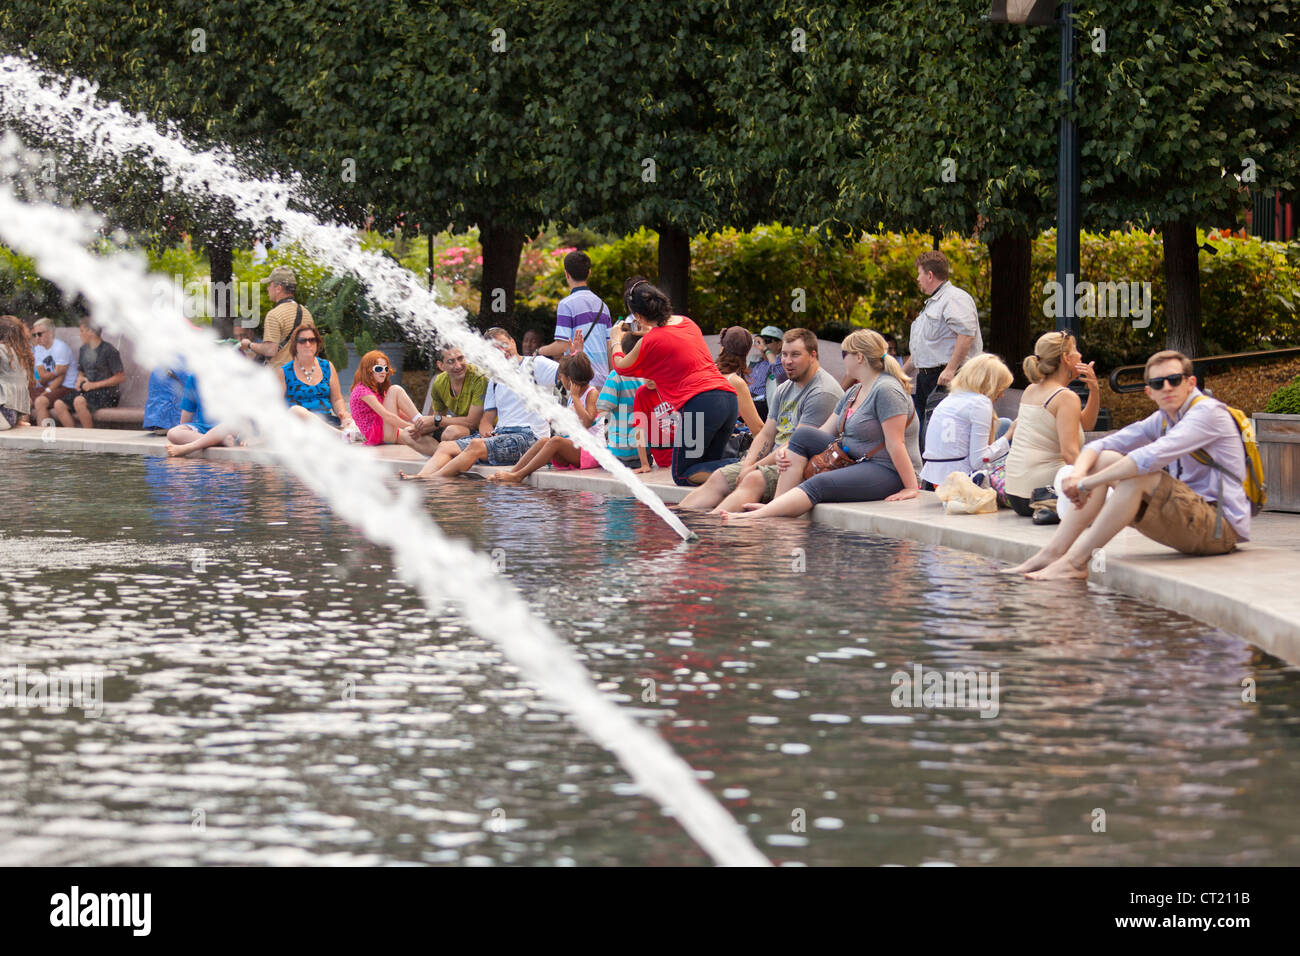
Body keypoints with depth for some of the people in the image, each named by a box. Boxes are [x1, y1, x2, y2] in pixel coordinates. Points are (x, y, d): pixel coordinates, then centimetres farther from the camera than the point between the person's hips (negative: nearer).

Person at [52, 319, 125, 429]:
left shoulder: (108, 350, -7)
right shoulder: (84, 350, 17)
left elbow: (121, 377, -11)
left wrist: (94, 385, -13)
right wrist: (80, 378, 5)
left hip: (106, 393, -8)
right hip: (86, 391, 8)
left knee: (79, 401, -35)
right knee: (59, 404, -14)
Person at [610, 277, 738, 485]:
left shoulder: (650, 341, -4)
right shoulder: (687, 323, 17)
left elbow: (621, 366, 19)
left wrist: (616, 339, 37)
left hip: (700, 402, -8)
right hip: (729, 397, 8)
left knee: (683, 475, 2)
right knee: (707, 465, 20)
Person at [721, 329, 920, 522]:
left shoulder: (886, 390, -16)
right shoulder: (853, 393, 16)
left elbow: (895, 444, -22)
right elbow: (824, 432, 14)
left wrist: (911, 488, -24)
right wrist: (787, 450, 0)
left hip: (887, 472, -9)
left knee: (819, 485, -28)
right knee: (803, 434, -2)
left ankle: (757, 516, -32)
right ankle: (776, 506, -13)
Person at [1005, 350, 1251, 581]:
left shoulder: (1208, 412, -15)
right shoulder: (1163, 419, 12)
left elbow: (1152, 458, -29)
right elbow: (1098, 446, 9)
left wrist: (1088, 483, -25)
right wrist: (1078, 473, -16)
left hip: (1221, 527, -9)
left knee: (1136, 476, -28)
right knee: (1105, 459, 1)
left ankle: (1076, 562, -25)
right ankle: (1052, 552, -8)